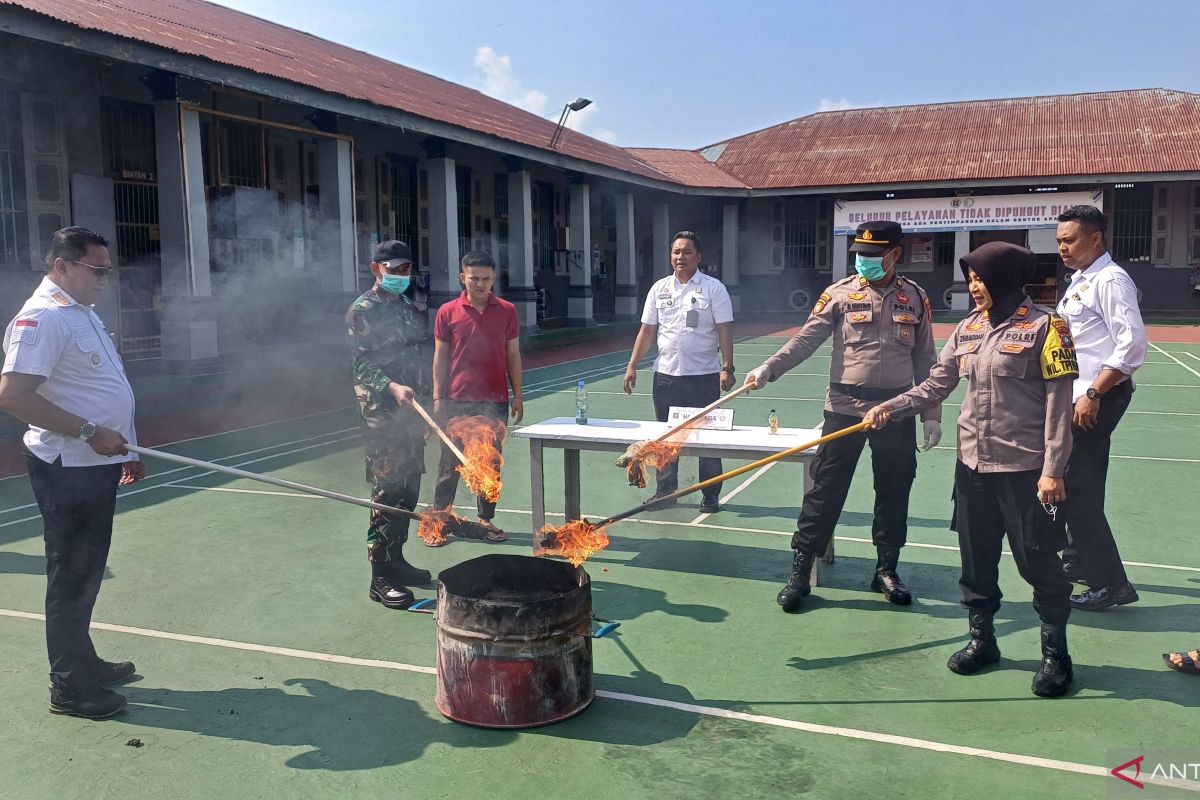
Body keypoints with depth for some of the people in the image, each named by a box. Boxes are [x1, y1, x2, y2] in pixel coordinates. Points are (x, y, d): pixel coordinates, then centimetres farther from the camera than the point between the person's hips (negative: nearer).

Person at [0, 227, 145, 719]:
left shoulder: (82, 312, 14)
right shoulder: (42, 318, -18)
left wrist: (125, 450, 23)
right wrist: (89, 432, -25)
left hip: (95, 465, 10)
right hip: (68, 470, -10)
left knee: (86, 573, 18)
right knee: (72, 577, 0)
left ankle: (84, 663, 32)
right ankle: (69, 688, 12)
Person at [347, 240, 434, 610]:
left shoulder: (410, 307, 17)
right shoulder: (363, 310, -6)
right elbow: (362, 363, -13)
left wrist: (425, 398, 17)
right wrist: (391, 388, -28)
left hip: (411, 410, 8)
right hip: (382, 414, -8)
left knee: (409, 488, 12)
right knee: (387, 492, -8)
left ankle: (396, 559, 25)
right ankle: (381, 577, -2)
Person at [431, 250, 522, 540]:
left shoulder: (507, 311, 3)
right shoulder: (447, 312, 0)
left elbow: (513, 355, 8)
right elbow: (440, 357, 3)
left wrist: (517, 396, 6)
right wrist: (437, 398, 0)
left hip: (495, 401, 1)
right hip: (457, 401, -1)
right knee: (450, 463, 4)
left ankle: (486, 519, 21)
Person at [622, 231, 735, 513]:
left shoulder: (714, 288, -2)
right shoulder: (659, 288, 8)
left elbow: (724, 330, -7)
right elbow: (647, 331, 11)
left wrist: (727, 367, -16)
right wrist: (632, 366, 4)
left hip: (704, 376, -3)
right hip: (666, 374, 4)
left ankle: (710, 495, 14)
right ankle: (665, 491, 23)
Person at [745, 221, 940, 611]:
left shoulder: (915, 297, 5)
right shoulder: (839, 293, -1)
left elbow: (924, 361, 7)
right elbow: (806, 339, -9)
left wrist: (931, 414, 4)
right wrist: (768, 368, -24)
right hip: (845, 409, -2)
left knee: (894, 494, 11)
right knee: (825, 490, 0)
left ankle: (886, 570, 28)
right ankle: (800, 572, 9)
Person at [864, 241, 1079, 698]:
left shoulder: (1043, 326, -9)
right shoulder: (968, 329, 9)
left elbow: (1059, 401, -11)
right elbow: (936, 386, 8)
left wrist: (1053, 469, -15)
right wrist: (891, 408, -8)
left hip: (1025, 468, -6)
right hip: (973, 465, 6)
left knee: (1039, 563, 3)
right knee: (976, 559, 13)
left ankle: (1056, 656, 20)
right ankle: (982, 639, 30)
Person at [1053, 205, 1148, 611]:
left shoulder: (1111, 280, -15)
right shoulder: (1080, 280, 13)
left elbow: (1133, 345, -23)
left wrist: (1093, 394, -23)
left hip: (1097, 399, -9)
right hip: (1076, 397, 9)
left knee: (1078, 487, -7)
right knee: (1075, 483, 17)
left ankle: (1109, 583, 1)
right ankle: (1079, 561, 32)